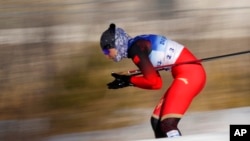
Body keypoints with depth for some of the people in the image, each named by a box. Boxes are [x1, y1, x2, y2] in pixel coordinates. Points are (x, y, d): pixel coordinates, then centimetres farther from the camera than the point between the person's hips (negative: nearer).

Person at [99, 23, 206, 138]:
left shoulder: (135, 50, -11)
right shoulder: (138, 45, 16)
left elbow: (154, 82, -16)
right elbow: (155, 80, 19)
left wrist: (129, 80, -2)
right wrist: (126, 81, 11)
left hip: (189, 73, -10)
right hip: (188, 72, 10)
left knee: (167, 124, -21)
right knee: (157, 121, 12)